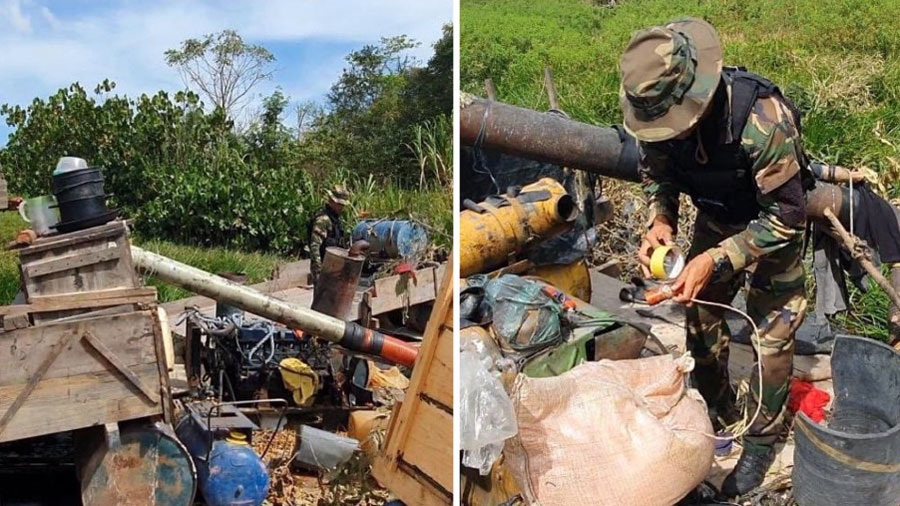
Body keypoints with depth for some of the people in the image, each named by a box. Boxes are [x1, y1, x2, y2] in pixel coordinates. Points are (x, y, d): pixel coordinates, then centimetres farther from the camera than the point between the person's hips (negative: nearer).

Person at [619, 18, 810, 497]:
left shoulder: (763, 119, -40)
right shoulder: (657, 113, -24)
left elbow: (786, 217, -31)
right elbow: (657, 172, -2)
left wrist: (717, 260, -37)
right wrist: (661, 219, -22)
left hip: (774, 224, -5)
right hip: (715, 218, 5)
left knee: (773, 332, 2)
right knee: (701, 314, 14)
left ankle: (762, 439, 23)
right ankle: (716, 405, 39)